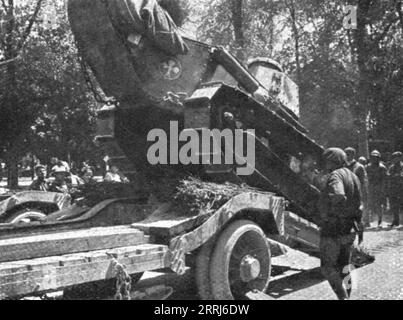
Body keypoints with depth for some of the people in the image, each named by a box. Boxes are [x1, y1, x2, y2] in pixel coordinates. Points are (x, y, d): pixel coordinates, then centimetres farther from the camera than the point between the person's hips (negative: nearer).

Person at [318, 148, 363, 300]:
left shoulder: (335, 175, -16)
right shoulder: (353, 177, 12)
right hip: (349, 230, 8)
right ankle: (346, 296, 24)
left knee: (328, 268, 3)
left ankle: (343, 297, -5)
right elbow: (359, 206, 16)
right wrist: (358, 227, 21)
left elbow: (338, 197, -35)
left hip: (333, 230, -8)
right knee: (344, 268, 17)